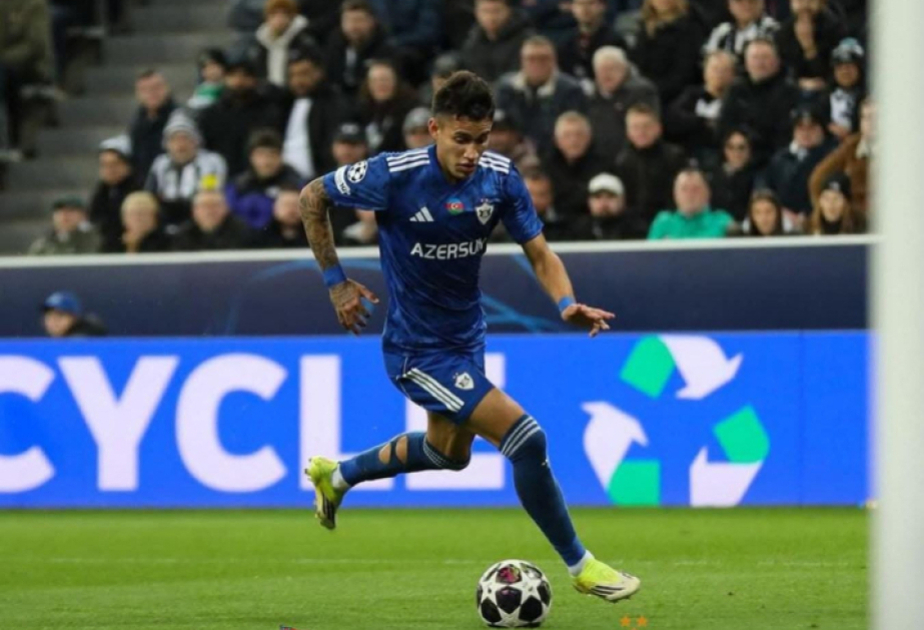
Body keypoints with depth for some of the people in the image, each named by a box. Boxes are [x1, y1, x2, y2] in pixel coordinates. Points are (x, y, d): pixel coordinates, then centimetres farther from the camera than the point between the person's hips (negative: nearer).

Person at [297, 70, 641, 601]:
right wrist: (336, 283, -8)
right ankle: (580, 566, -1)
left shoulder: (500, 178, -11)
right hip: (420, 351, -7)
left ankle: (337, 476, 52)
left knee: (449, 453, 29)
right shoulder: (394, 176, -24)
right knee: (526, 438, -16)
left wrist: (567, 303, -27)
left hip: (467, 336, 7)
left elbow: (540, 253, -7)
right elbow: (312, 199, -9)